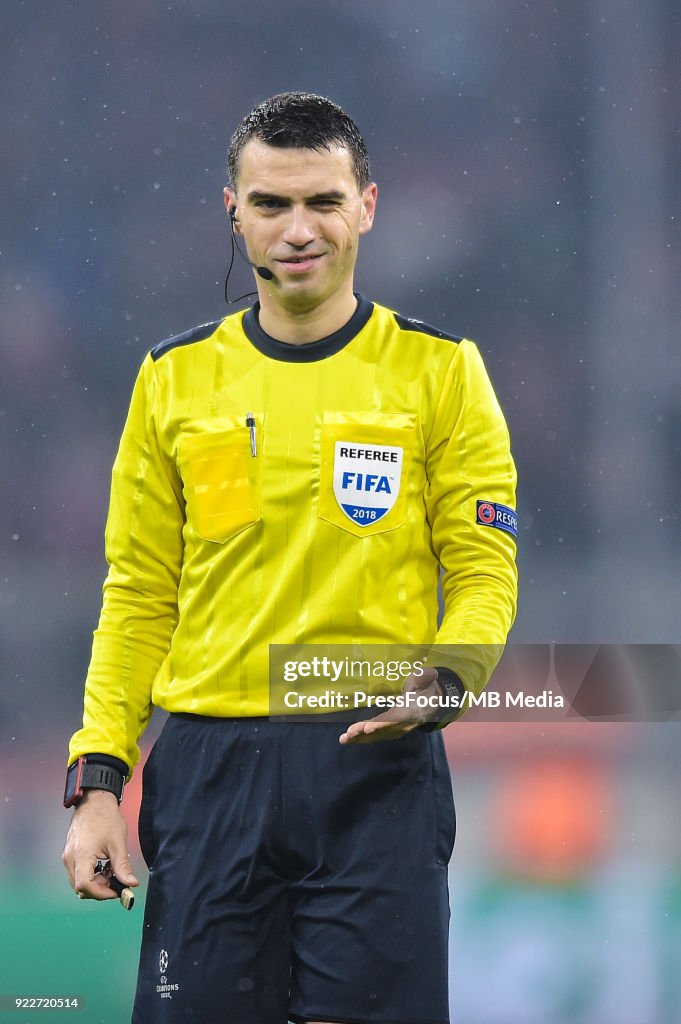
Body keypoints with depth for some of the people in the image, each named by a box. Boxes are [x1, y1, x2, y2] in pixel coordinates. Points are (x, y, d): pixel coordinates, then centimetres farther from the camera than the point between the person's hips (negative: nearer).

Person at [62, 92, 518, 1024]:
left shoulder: (439, 370, 3)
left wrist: (442, 681, -19)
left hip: (377, 764, -2)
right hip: (211, 764, 2)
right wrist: (100, 776, 2)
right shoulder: (177, 379, 9)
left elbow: (484, 571, 2)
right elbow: (139, 596, 10)